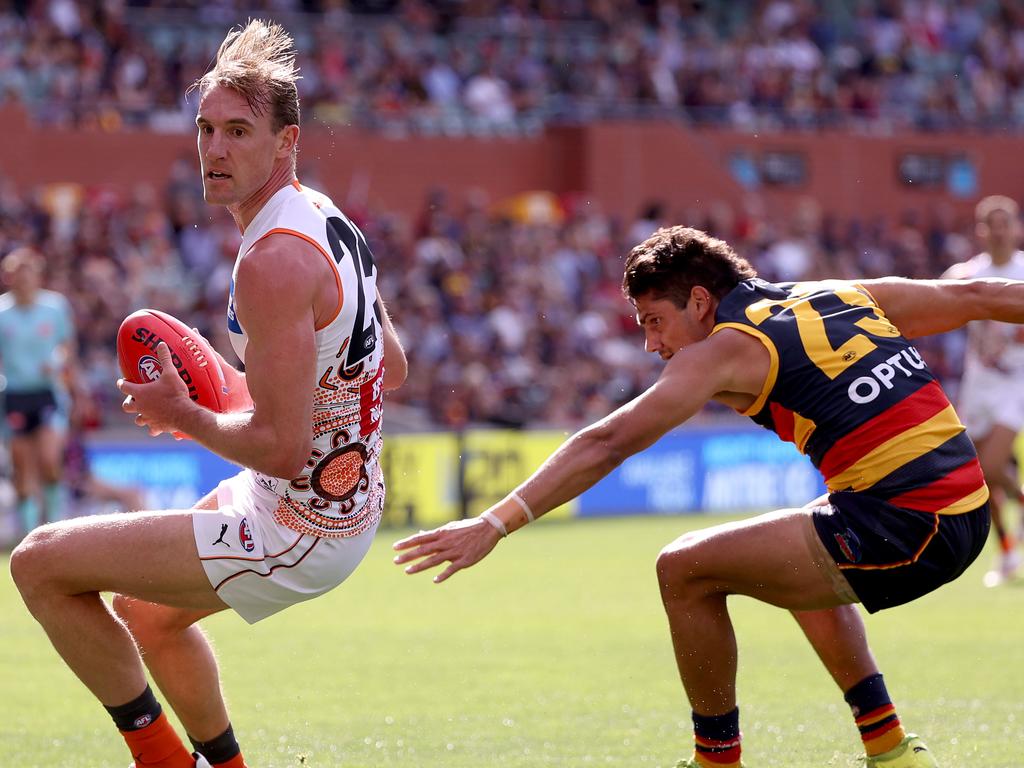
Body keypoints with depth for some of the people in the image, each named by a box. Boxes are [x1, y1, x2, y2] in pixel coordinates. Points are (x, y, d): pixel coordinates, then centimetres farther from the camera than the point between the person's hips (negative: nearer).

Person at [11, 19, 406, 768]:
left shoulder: (272, 262, -27)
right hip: (349, 503, 10)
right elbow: (392, 368, 17)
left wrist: (187, 417, -11)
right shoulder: (327, 219, 4)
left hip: (295, 536, -10)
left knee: (40, 562, -6)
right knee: (146, 609, 32)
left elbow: (281, 449, -28)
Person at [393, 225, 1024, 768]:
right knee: (805, 562, 36)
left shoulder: (729, 348, -3)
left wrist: (496, 523, -13)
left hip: (901, 532, -9)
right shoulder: (846, 297, 18)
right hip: (966, 517, 9)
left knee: (686, 569, -1)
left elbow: (607, 445, -10)